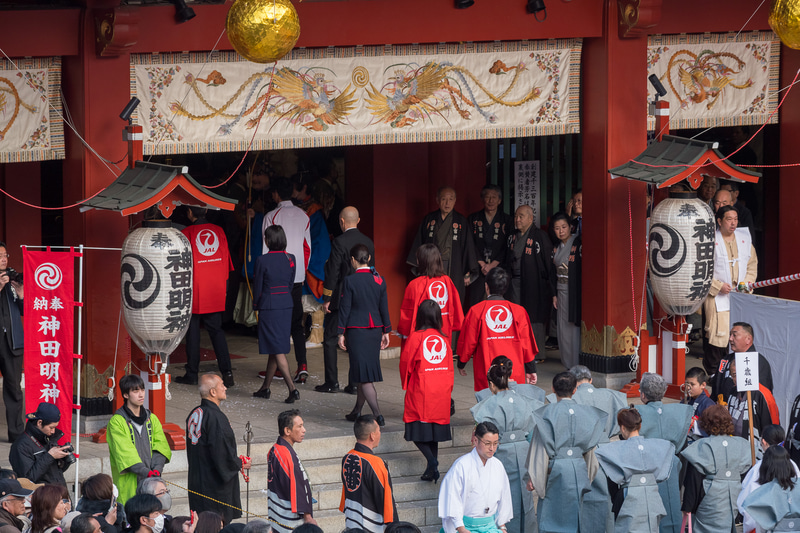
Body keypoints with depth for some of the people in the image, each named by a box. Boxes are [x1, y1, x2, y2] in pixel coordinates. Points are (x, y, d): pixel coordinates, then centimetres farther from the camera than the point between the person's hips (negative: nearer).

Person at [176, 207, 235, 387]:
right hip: (216, 292, 4)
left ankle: (192, 374, 8)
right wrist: (224, 288, 16)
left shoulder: (187, 233, -8)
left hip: (194, 292, -4)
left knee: (192, 332, 4)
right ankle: (226, 371, -2)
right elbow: (226, 261, 8)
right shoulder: (218, 231, 4)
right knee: (216, 331, 9)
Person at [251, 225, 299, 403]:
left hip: (269, 306, -6)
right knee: (274, 349, 15)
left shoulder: (263, 261, -14)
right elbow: (290, 283, 10)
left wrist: (256, 305, 10)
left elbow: (258, 286, -7)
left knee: (277, 349, -5)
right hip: (287, 304, 6)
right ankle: (265, 388, 24)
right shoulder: (290, 259, 2)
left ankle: (292, 388, -15)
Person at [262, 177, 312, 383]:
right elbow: (307, 248, 12)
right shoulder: (303, 216, 8)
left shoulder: (272, 216, -9)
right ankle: (302, 365, -6)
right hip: (297, 277, 5)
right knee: (296, 322, 7)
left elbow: (268, 249, -8)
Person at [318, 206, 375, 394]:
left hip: (340, 299, -6)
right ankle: (355, 383, 6)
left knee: (330, 340, 4)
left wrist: (327, 299, -8)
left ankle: (332, 382, 3)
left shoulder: (340, 242, -13)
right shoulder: (368, 242, 5)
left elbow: (333, 272, -14)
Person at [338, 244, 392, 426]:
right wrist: (385, 331, 16)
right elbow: (384, 307, 8)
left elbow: (345, 308, -9)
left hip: (356, 331, -5)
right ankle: (357, 411, 27)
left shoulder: (350, 281, -11)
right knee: (367, 370, 16)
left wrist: (341, 333, -2)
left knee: (363, 374, -4)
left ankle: (377, 414, -14)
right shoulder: (379, 280, 2)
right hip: (375, 329, 5)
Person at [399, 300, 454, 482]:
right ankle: (432, 469, 11)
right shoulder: (444, 339, 3)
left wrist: (406, 385, 17)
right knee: (434, 432, 13)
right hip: (442, 392, 5)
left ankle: (432, 462, -20)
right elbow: (449, 366, 10)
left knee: (418, 432, 1)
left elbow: (405, 364, 0)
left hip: (420, 392, -5)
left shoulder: (415, 338, -10)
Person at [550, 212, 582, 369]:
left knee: (574, 326, -6)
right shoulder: (557, 247, 12)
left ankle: (577, 365, -1)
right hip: (561, 292, 7)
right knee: (563, 328, 9)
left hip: (575, 291, -7)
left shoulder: (578, 244, -11)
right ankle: (568, 363, 17)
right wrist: (554, 294, 14)